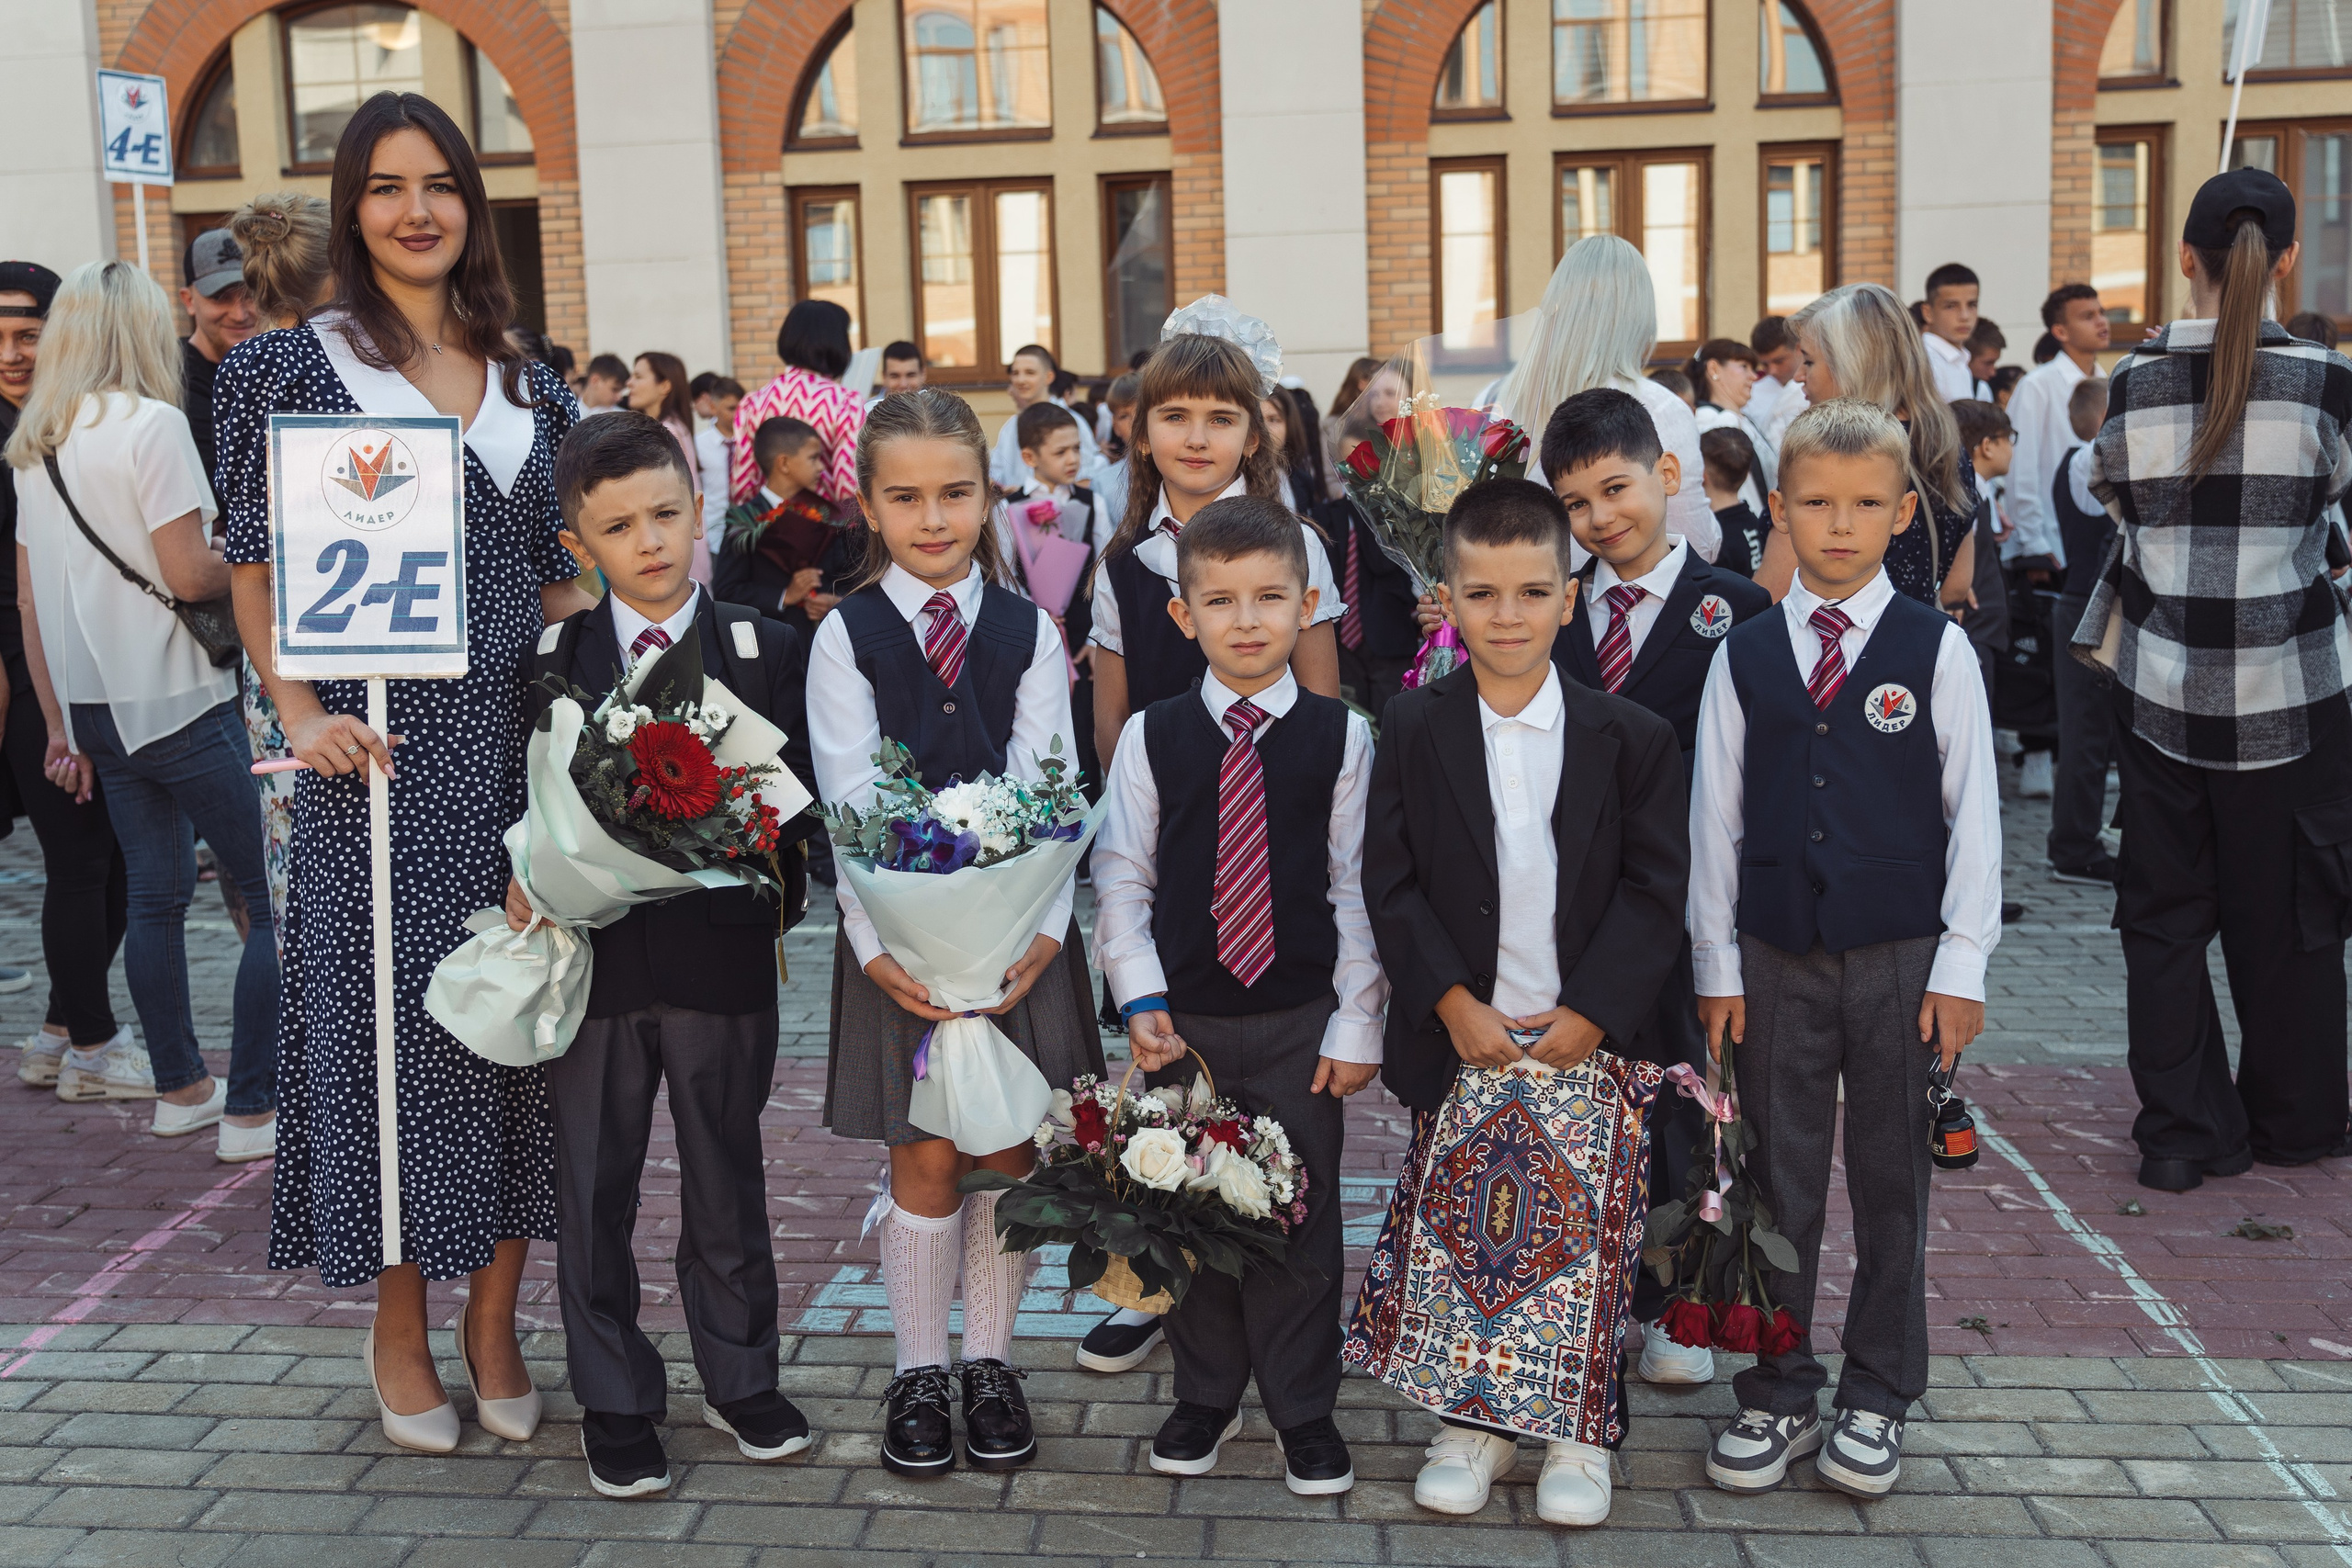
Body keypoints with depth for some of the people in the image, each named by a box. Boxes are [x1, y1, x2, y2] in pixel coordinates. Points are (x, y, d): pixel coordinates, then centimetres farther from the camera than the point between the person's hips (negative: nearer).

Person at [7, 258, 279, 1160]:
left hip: (95, 706, 8)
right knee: (275, 898, -2)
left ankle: (180, 1088, 24)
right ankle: (252, 1109, -1)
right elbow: (191, 575, -18)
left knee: (155, 895, 15)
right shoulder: (152, 424, -11)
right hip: (177, 703, -8)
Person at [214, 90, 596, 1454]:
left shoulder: (528, 384, 12)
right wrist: (301, 712, -11)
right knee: (388, 1019, 3)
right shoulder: (294, 367, 2)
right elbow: (258, 570, 1)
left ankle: (494, 1318, 22)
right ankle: (402, 1332, 20)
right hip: (378, 757, -3)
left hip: (516, 740, 4)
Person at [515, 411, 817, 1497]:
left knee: (726, 1183, 12)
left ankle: (741, 1380, 30)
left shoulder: (760, 650, 0)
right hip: (592, 955, 1)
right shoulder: (552, 659, 4)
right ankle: (614, 1402, 25)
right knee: (593, 1192, 9)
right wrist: (527, 878, -9)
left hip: (719, 953, -1)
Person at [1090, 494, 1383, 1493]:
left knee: (1301, 1216, 7)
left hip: (1301, 1021, -1)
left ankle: (1303, 1410, 24)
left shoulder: (1341, 737, -2)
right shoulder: (1151, 737, 1)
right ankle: (1206, 1394, 31)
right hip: (1183, 1021, 1)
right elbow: (1120, 879, 3)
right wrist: (1141, 1000, -6)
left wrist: (1357, 1025, -4)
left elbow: (1356, 887, -1)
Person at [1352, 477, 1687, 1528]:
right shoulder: (1411, 731, -2)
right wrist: (1453, 1003, -11)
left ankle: (1577, 1431, 24)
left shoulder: (1631, 738, -2)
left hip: (1588, 1042, 0)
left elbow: (1653, 890, -3)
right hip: (1457, 1041, 1)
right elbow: (1389, 883, -3)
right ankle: (1474, 1423, 26)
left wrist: (1591, 1012, -12)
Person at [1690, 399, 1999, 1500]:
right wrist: (1716, 963, 2)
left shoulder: (1936, 650, -2)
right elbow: (1715, 816, 4)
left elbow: (1973, 815, -1)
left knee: (1890, 1182, 10)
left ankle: (1877, 1398, 25)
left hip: (1900, 955, -1)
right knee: (1778, 1180, 8)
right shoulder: (1744, 656, 2)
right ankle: (1777, 1395, 21)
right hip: (1776, 955, 1)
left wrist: (1961, 964, -5)